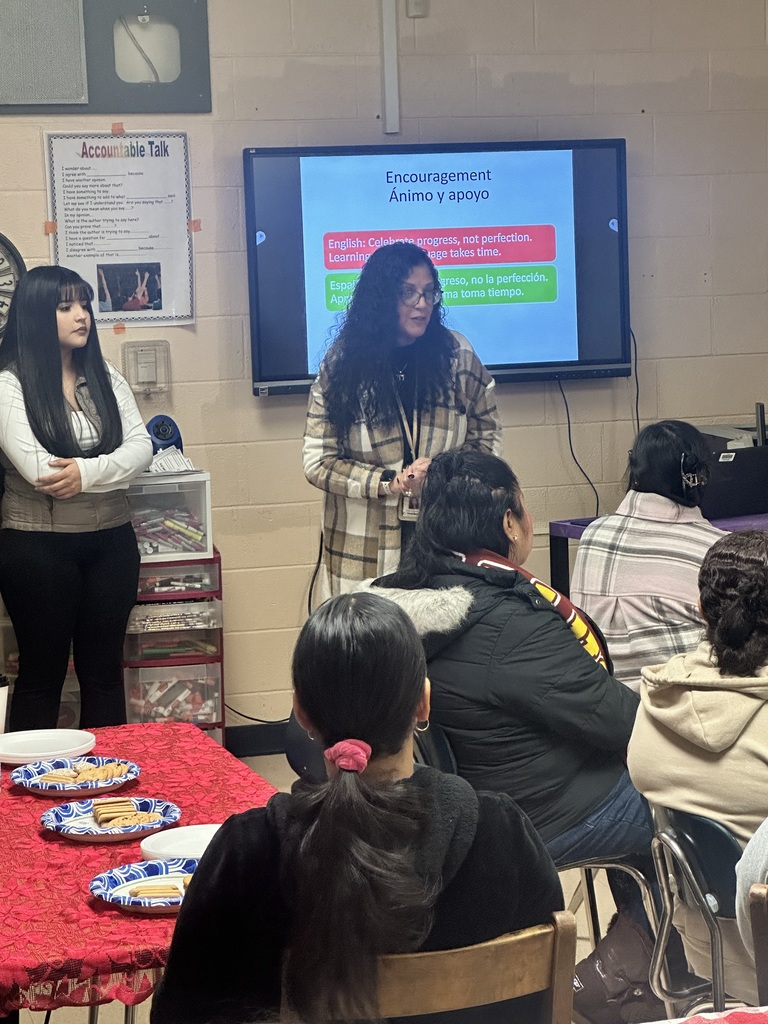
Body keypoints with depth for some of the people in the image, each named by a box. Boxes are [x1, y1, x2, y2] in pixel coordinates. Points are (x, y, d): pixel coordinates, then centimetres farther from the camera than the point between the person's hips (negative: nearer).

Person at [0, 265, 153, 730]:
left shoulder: (105, 377, 8)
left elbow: (141, 446, -3)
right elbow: (38, 469, -19)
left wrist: (86, 472, -21)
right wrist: (111, 468, -11)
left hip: (111, 540, 5)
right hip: (38, 546, -5)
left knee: (104, 667, 11)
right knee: (43, 673, 4)